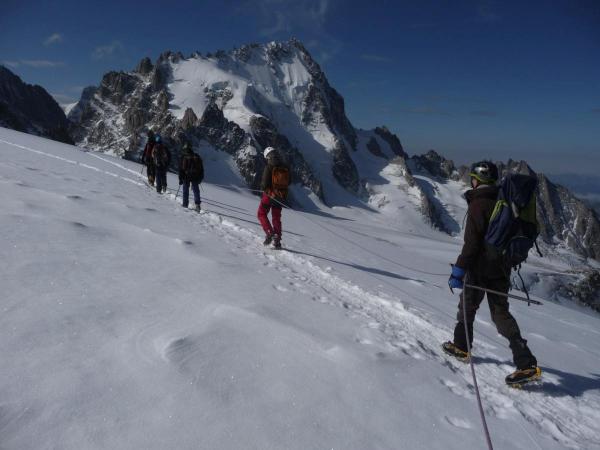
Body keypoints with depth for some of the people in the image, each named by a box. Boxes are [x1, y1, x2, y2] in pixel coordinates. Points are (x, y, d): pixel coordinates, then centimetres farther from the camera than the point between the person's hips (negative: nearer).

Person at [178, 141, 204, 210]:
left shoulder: (183, 157, -7)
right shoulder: (196, 156, 0)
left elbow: (181, 169, -5)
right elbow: (201, 168, 6)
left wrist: (180, 179, 1)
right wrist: (200, 177, 14)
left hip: (186, 176, -1)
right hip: (195, 176, 2)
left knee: (185, 190, 12)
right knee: (196, 190, 4)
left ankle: (185, 203, 19)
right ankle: (197, 204, -10)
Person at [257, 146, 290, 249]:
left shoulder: (269, 167, -15)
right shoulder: (285, 167, 2)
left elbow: (264, 183, -17)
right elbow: (288, 182, 9)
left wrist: (262, 187, 4)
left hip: (270, 194, -5)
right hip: (281, 196, 5)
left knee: (261, 214, 12)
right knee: (276, 218, 15)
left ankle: (270, 233, -5)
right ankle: (277, 241, 12)